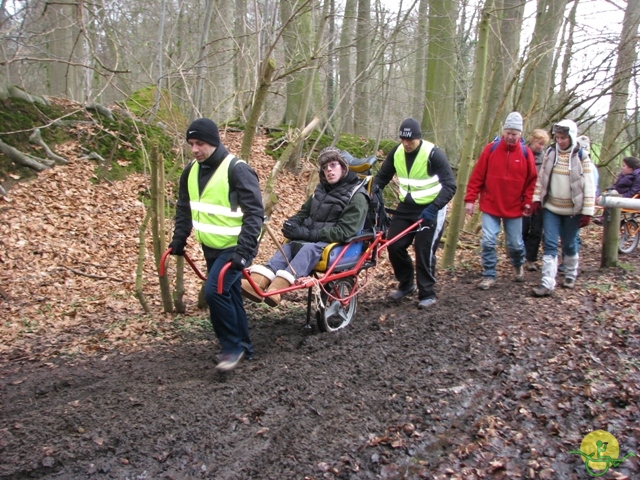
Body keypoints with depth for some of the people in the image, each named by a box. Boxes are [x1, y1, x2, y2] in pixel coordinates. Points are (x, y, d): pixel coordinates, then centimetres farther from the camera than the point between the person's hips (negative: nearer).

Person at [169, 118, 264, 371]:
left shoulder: (237, 170, -19)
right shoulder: (191, 170, 4)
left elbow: (255, 212, -21)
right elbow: (184, 208, 18)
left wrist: (244, 250, -27)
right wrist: (179, 239, 12)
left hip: (235, 248, -7)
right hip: (211, 247, 8)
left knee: (214, 291, -19)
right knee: (228, 294, 14)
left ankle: (233, 346, -2)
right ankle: (243, 346, 28)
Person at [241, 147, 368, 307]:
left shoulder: (357, 196, -8)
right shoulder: (322, 189, 14)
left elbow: (344, 231, -17)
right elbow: (304, 211, 23)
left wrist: (307, 234, -23)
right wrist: (292, 224, -2)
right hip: (312, 238, 6)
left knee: (310, 248, -37)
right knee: (288, 246, -26)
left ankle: (277, 288, -56)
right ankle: (258, 282, -48)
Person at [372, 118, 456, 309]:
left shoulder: (433, 154, -19)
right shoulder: (396, 152, -3)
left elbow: (450, 185, -19)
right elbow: (382, 176, 9)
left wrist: (434, 208, -30)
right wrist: (374, 192, -8)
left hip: (429, 209, -5)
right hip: (406, 207, 5)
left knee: (424, 251, -7)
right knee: (394, 245, 0)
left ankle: (427, 294, 9)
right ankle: (406, 284, 21)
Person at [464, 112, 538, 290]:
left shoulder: (526, 153, -3)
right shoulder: (491, 149, -5)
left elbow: (531, 180, 3)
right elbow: (477, 176, -4)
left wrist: (528, 202, -4)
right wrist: (470, 199, -7)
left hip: (514, 208, 1)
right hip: (490, 206, -1)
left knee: (515, 243, 13)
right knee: (488, 242, -6)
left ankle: (518, 266, 42)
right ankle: (489, 275, 9)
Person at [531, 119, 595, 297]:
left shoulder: (582, 156, -8)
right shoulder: (550, 152, 1)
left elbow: (589, 186, -9)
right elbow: (541, 177, 8)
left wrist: (587, 212, -12)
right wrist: (537, 199, 1)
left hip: (572, 210, -2)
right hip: (551, 208, 2)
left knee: (569, 244, 12)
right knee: (549, 245, -5)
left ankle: (570, 276, 34)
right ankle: (547, 283, -6)